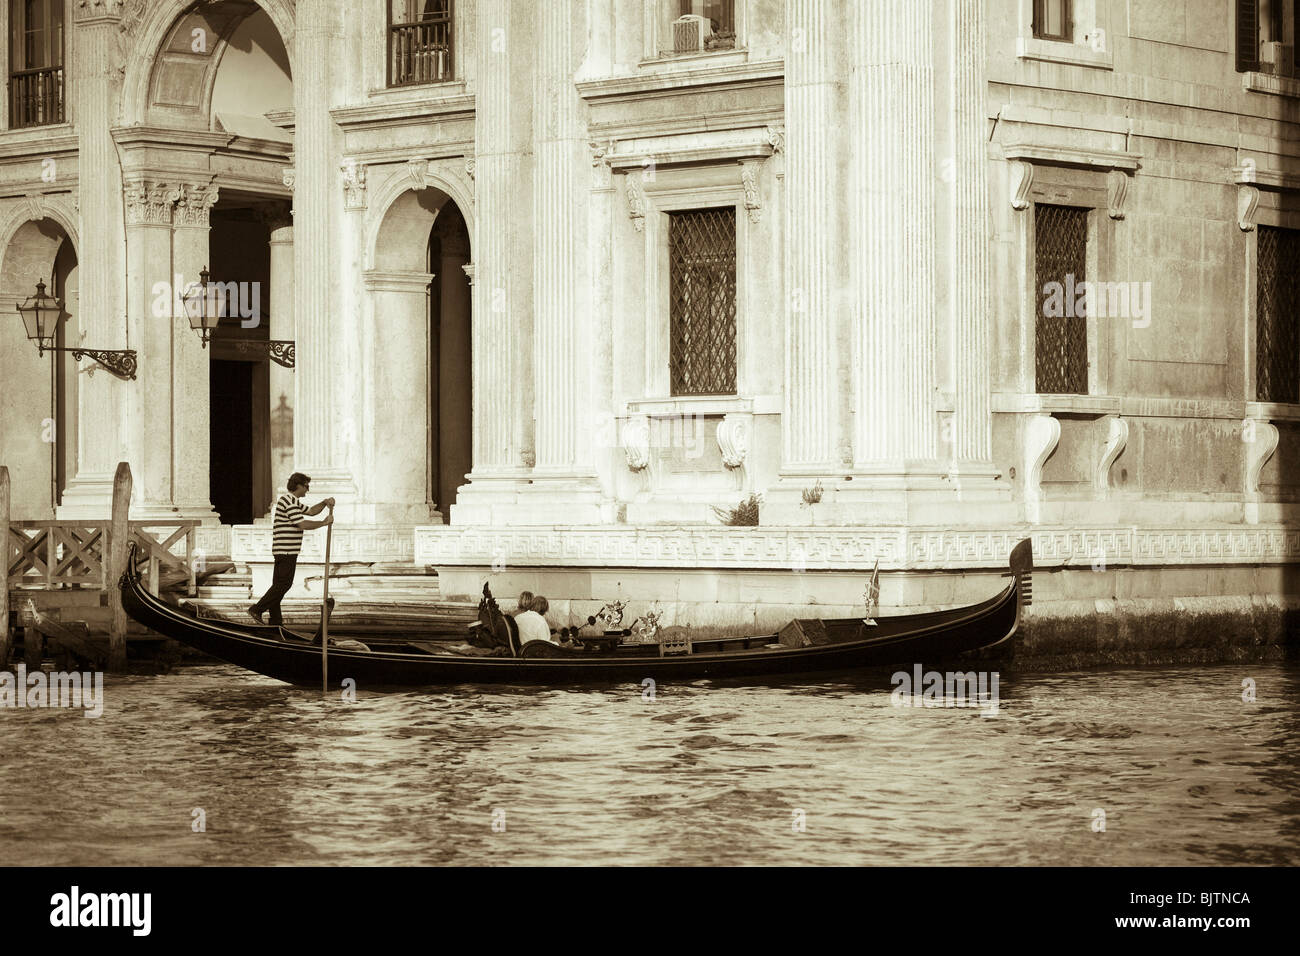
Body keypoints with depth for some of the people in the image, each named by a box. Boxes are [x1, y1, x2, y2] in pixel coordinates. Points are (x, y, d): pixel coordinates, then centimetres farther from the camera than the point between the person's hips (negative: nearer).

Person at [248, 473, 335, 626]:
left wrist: (325, 503, 9)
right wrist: (324, 523, -10)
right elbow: (303, 524, -20)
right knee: (284, 583, -9)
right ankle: (257, 610, -11)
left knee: (279, 583, 10)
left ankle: (275, 619, 12)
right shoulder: (289, 501, -15)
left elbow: (310, 511, 26)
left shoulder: (293, 501, 19)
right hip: (286, 550, -11)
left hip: (283, 551, 11)